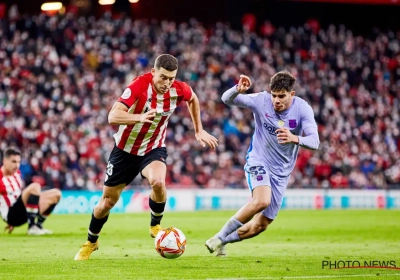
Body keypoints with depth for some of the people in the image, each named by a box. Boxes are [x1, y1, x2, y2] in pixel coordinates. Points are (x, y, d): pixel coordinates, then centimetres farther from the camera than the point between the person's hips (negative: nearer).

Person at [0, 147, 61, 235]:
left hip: (22, 213, 9)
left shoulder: (17, 173, 11)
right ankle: (32, 227, -29)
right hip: (10, 214, -9)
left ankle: (38, 225, 4)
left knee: (56, 194, 10)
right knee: (34, 186, -32)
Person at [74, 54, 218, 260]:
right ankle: (91, 243, 35)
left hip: (154, 149, 1)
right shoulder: (139, 85, -28)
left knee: (158, 182, -32)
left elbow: (193, 100, 11)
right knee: (107, 201, 8)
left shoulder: (179, 90, -16)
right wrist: (139, 117, -55)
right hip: (125, 149, -1)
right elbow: (113, 117, -38)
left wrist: (198, 131, 11)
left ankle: (155, 226, -3)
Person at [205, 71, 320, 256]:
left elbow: (314, 141, -25)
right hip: (258, 161, -3)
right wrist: (238, 90, -36)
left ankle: (222, 241, 28)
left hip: (281, 172, 3)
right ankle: (219, 237, -19)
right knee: (262, 201, -33)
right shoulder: (261, 101, -15)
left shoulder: (302, 109, -15)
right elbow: (227, 100, -13)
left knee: (261, 225, 4)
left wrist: (295, 138, -46)